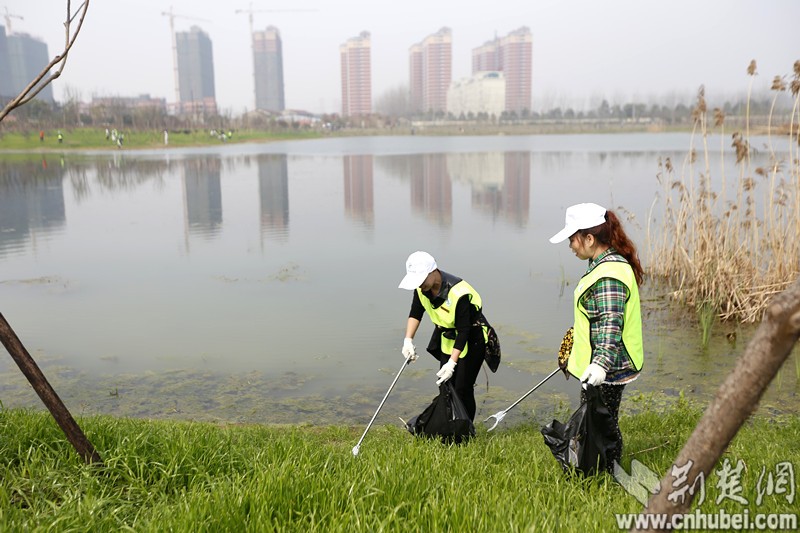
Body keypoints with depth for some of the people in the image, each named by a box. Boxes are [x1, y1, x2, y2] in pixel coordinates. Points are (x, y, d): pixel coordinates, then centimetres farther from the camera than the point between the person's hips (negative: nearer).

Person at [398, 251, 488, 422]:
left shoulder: (458, 293, -34)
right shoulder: (421, 287, -12)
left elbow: (464, 331, -27)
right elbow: (415, 314, 4)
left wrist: (452, 363, -27)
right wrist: (408, 340, -8)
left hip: (471, 340, -7)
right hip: (447, 338, 7)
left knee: (462, 389, -6)